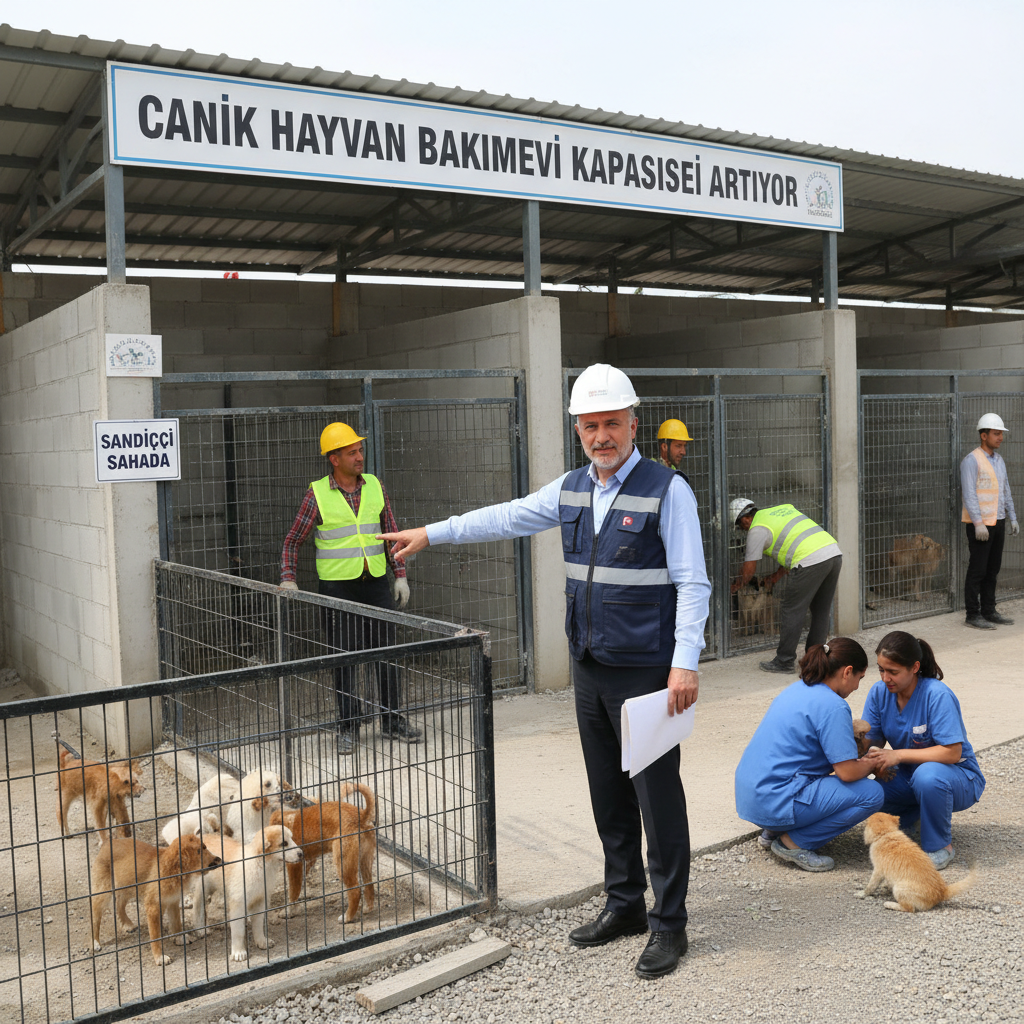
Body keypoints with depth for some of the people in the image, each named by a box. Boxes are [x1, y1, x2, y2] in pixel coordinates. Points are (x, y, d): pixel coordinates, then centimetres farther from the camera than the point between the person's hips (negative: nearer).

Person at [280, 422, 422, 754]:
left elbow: (391, 534, 12)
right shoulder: (317, 494, -4)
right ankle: (348, 726, 15)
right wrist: (288, 579, -10)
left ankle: (392, 720, 21)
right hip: (337, 586, -3)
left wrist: (400, 575, 7)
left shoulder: (375, 486, 5)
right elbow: (293, 540, 2)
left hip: (376, 582, 3)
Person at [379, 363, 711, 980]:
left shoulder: (667, 490, -10)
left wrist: (685, 663, -21)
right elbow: (507, 518, 19)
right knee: (608, 793, 15)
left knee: (658, 795, -1)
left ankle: (669, 924, 13)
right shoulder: (571, 489, 9)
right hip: (590, 668, 7)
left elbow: (693, 583, -13)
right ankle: (625, 905, 30)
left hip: (646, 672, -6)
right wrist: (430, 533, 21)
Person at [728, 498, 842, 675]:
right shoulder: (783, 508, 27)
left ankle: (784, 662, 8)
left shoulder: (757, 529, 3)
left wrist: (736, 586, 24)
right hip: (835, 553, 8)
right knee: (821, 612, 17)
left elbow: (748, 571, 4)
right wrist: (777, 575, 39)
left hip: (811, 561, -8)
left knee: (791, 612, 3)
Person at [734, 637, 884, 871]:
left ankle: (774, 832, 15)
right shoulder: (833, 706, -14)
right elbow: (847, 772, -15)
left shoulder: (797, 689, 13)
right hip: (776, 803, -9)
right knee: (872, 794, -4)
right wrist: (870, 765, 6)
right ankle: (794, 842, -4)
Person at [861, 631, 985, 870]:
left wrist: (899, 755, -33)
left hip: (958, 777, -5)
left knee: (927, 775, -40)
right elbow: (872, 741, -5)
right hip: (909, 776, 6)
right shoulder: (879, 692, -7)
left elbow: (952, 752, -29)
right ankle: (923, 811, 11)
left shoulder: (938, 696, -24)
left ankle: (940, 846, -12)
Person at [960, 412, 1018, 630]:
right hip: (979, 523, -8)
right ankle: (973, 614, 2)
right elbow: (969, 494, -16)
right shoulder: (972, 461, -11)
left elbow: (1006, 491, 19)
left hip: (997, 521, 8)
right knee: (977, 569, -4)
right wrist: (979, 523, -21)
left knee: (993, 569, 11)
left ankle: (989, 611, 19)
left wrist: (1012, 518, 14)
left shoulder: (998, 460, 14)